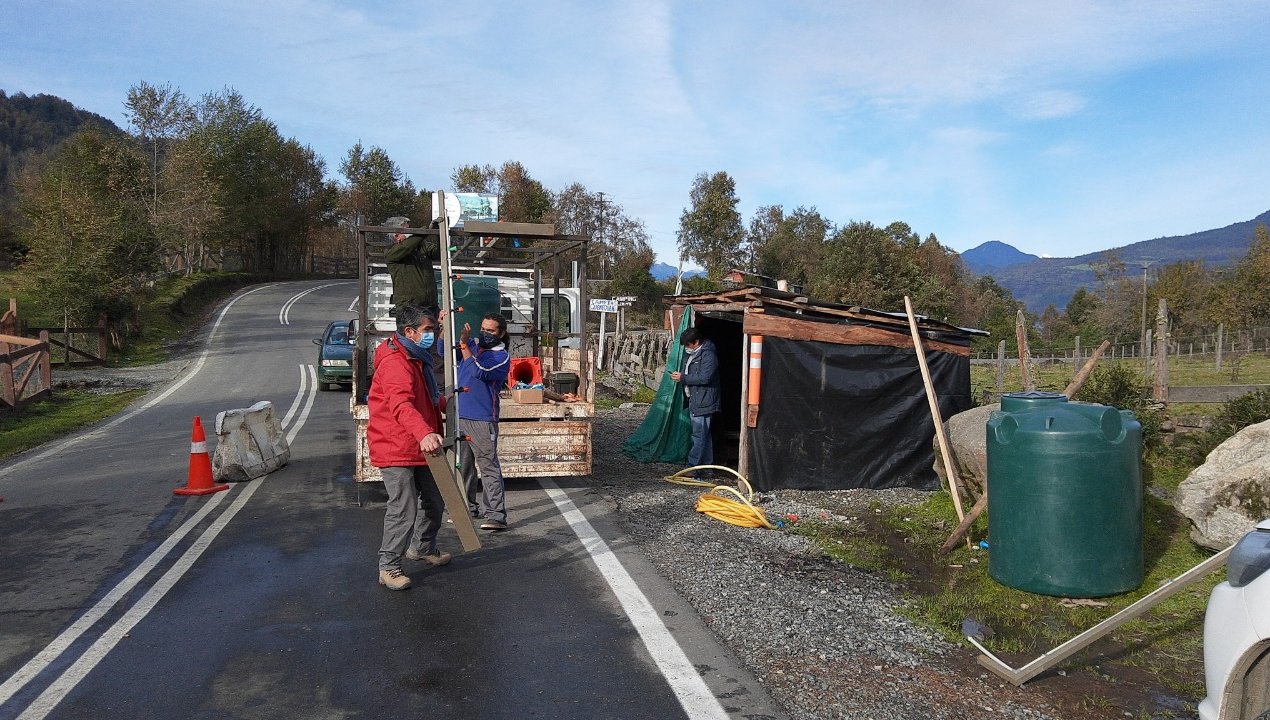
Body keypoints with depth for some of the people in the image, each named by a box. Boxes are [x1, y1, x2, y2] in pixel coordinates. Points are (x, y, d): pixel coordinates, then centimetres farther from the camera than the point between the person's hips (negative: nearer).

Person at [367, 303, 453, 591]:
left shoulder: (417, 359, 12)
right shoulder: (395, 363, -22)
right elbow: (402, 406, -40)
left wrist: (442, 402, 48)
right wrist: (424, 433, -54)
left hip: (419, 447, 10)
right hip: (396, 449, -10)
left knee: (434, 500, 18)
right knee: (404, 508, -8)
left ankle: (423, 547, 40)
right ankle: (388, 567, 7)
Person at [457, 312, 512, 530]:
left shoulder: (502, 357, -6)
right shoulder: (472, 345, 12)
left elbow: (480, 372, -20)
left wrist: (464, 344, -20)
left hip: (483, 420, -6)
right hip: (459, 415, 7)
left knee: (489, 467, -8)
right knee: (463, 465, 15)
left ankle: (496, 515, -9)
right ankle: (467, 507, 27)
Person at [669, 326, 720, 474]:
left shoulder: (708, 355, -14)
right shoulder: (692, 355, 17)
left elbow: (704, 378, -23)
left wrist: (683, 378, -16)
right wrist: (679, 377, 10)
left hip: (704, 402, -10)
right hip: (695, 401, 10)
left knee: (699, 436, -8)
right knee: (703, 435, 14)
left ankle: (692, 466, -7)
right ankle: (707, 466, 20)